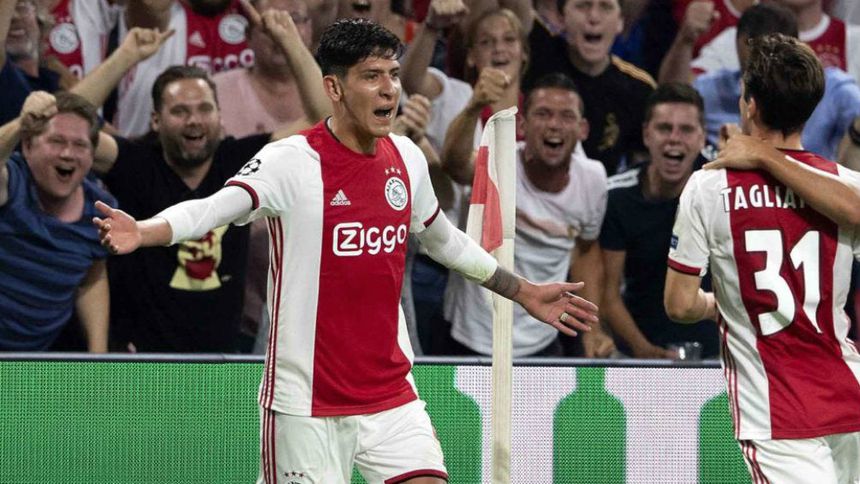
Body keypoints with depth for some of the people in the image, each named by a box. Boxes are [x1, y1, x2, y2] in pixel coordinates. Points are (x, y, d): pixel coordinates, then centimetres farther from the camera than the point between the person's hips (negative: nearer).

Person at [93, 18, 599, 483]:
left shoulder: (407, 158, 7)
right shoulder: (292, 162, -13)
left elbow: (442, 237, 25)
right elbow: (212, 208, -27)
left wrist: (523, 291, 33)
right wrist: (142, 232, -46)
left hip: (392, 395, 6)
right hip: (307, 401, -6)